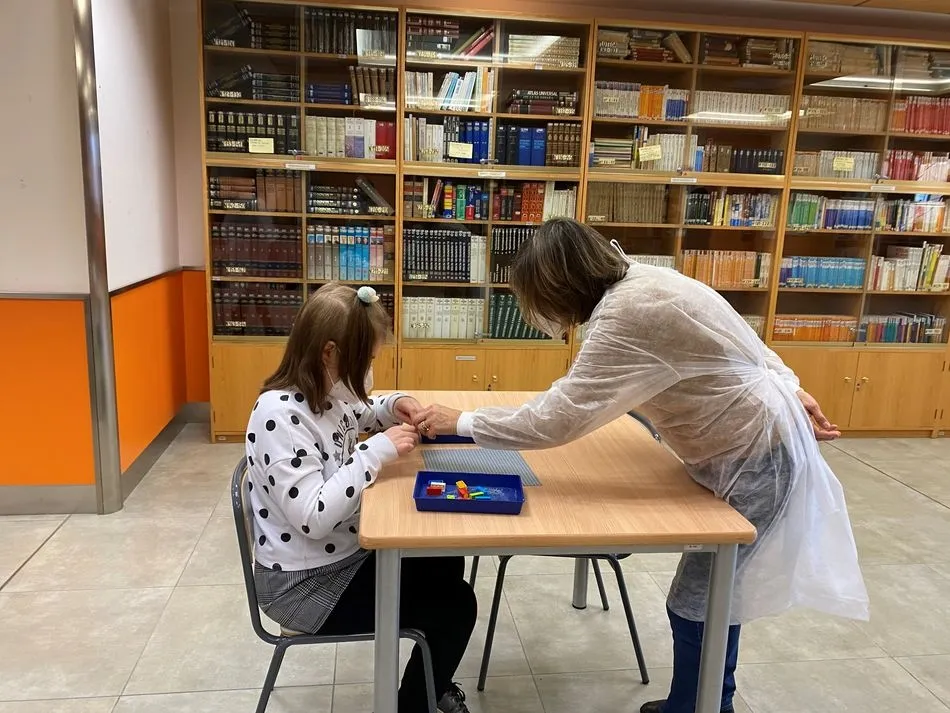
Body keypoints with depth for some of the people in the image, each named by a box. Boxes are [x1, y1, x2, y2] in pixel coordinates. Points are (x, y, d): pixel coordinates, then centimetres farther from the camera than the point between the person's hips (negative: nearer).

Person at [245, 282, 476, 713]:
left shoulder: (325, 392, -2)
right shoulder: (280, 414, -29)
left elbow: (357, 417, 21)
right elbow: (313, 517, -34)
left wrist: (392, 406, -1)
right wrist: (378, 450, -30)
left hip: (342, 551, 9)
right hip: (303, 583, -9)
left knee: (444, 564, 17)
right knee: (454, 606, -4)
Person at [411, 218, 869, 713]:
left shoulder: (626, 317, -30)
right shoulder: (640, 280, 1)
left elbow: (555, 418, -31)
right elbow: (740, 343, 9)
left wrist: (459, 422, -20)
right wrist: (787, 392, 14)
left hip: (756, 459, -10)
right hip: (750, 444, 10)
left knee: (694, 608, 0)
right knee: (710, 600, 18)